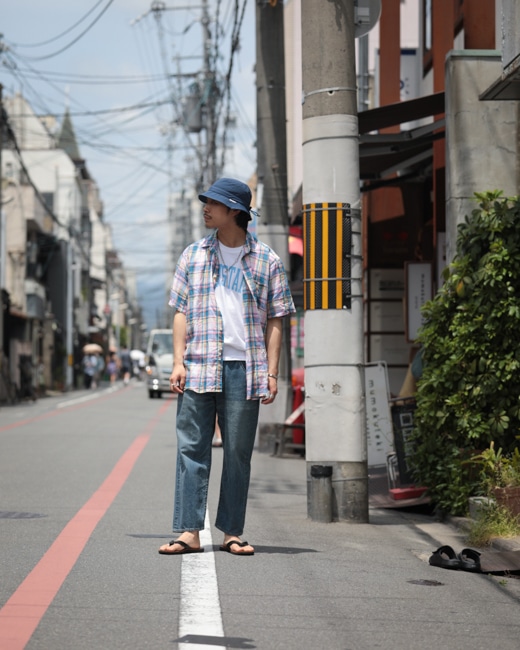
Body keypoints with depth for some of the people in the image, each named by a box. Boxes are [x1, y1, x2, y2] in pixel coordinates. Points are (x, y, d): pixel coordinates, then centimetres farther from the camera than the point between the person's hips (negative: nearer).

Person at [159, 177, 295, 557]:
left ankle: (232, 533, 10)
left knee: (239, 453, 3)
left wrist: (271, 373, -1)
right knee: (192, 449, -3)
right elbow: (181, 312, 10)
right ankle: (189, 532, -1)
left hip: (245, 369, -1)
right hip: (198, 368, 1)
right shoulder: (194, 256, 12)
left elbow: (275, 321, 7)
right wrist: (178, 362, 0)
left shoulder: (266, 261, 7)